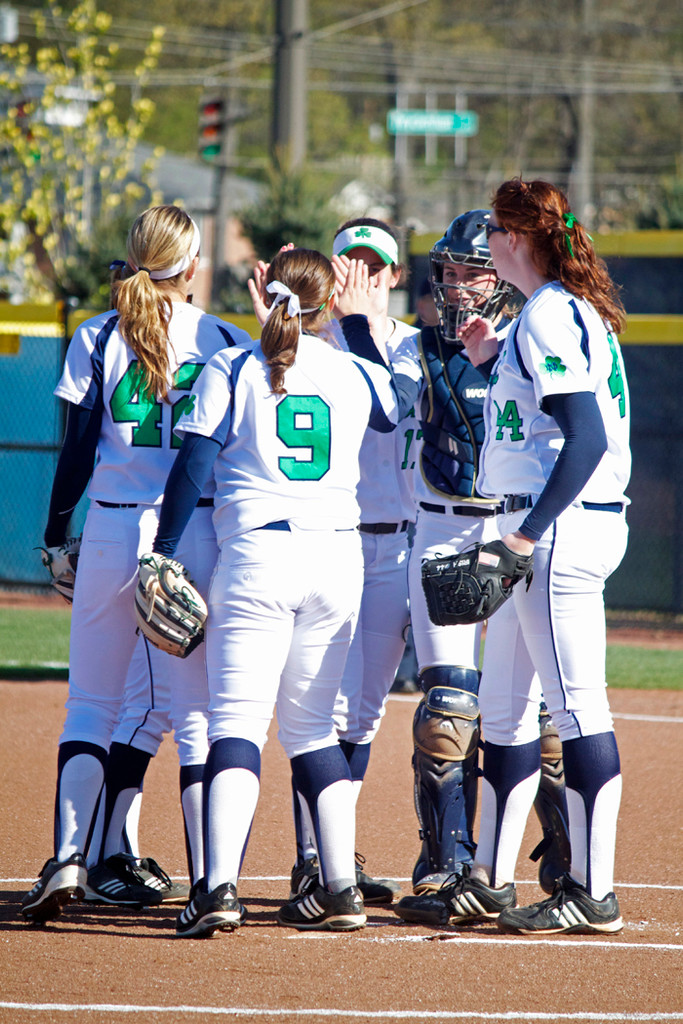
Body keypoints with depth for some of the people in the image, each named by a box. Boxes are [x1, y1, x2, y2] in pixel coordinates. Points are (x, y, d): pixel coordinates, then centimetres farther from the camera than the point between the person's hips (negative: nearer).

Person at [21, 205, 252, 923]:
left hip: (113, 533, 0)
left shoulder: (98, 339, 0)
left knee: (92, 704, 8)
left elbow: (79, 451, -1)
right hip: (204, 534, 0)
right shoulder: (227, 341, 2)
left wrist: (56, 530, 11)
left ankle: (69, 857, -9)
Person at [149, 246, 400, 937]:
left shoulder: (230, 371, 0)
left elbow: (192, 466, -6)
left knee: (236, 720, -9)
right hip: (338, 556, 3)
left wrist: (163, 552, -2)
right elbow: (399, 408, 31)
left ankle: (219, 885, -25)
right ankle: (340, 888, 8)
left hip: (257, 554, -3)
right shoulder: (355, 375, 9)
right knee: (311, 725, 14)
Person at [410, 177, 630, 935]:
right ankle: (490, 879, 21)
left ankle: (595, 894, -8)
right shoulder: (565, 312, 16)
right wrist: (493, 361, 16)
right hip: (538, 531, 11)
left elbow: (587, 438, -22)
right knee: (503, 706, 15)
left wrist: (531, 531, -24)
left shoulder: (549, 317, -14)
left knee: (577, 705, -9)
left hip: (562, 528, -11)